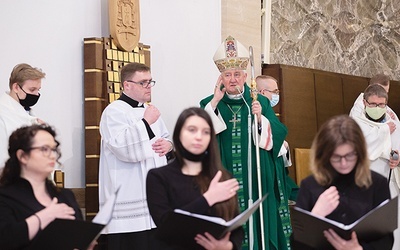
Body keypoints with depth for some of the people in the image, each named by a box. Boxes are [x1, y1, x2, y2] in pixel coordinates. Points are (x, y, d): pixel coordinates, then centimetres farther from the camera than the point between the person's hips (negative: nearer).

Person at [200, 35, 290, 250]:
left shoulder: (261, 102, 7)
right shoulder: (209, 104, 6)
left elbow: (279, 134, -2)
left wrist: (260, 118, -18)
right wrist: (214, 102, -14)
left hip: (255, 179, 1)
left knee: (257, 222, 2)